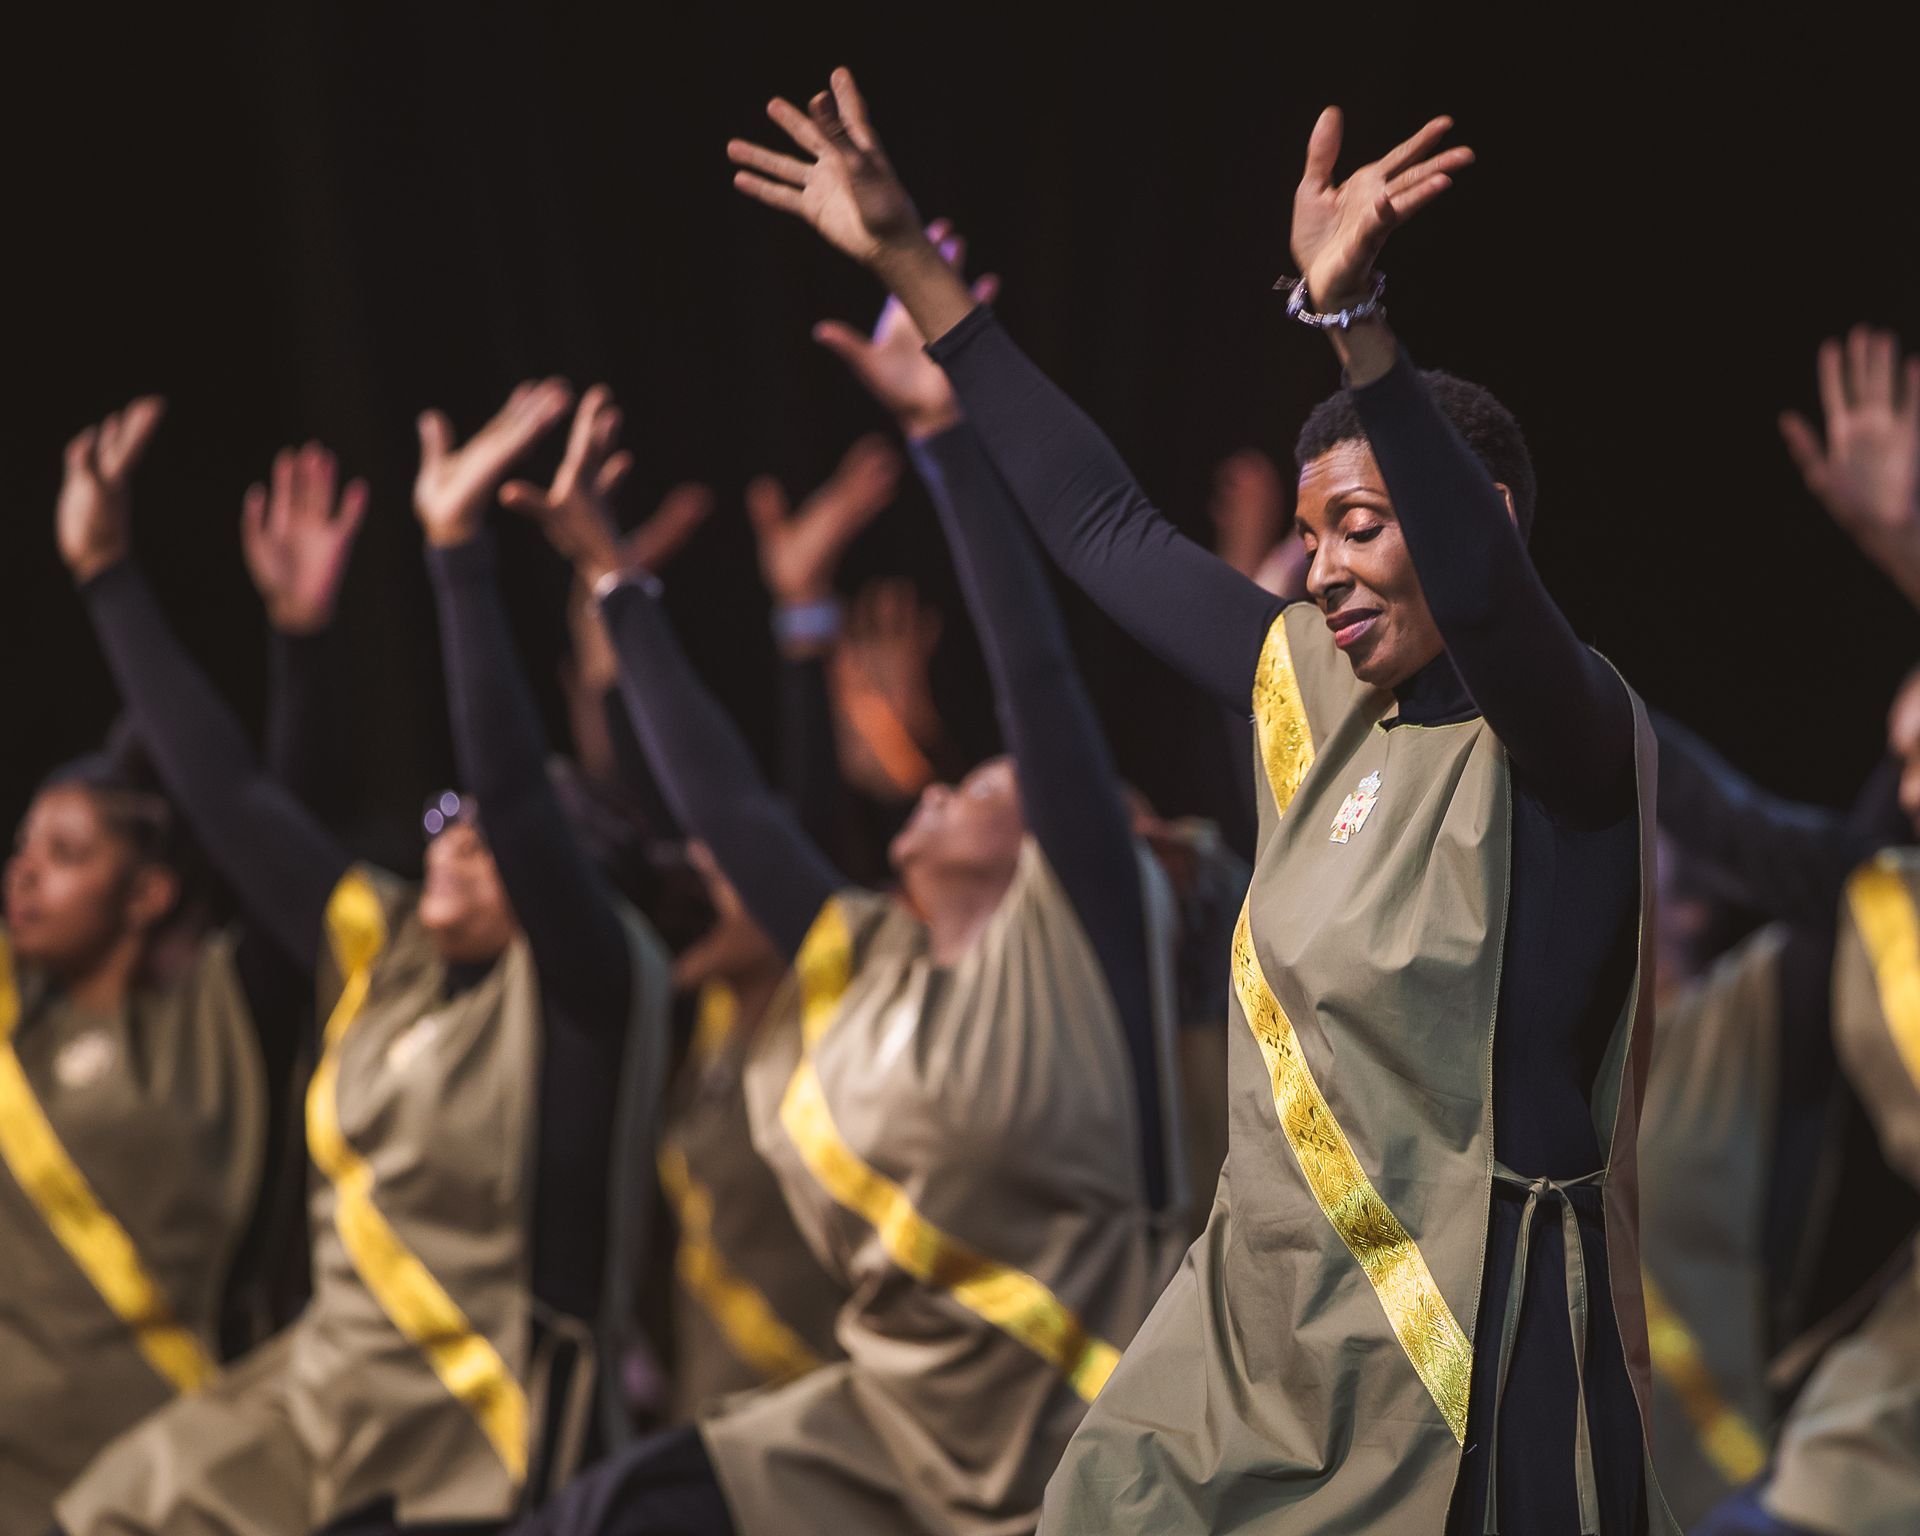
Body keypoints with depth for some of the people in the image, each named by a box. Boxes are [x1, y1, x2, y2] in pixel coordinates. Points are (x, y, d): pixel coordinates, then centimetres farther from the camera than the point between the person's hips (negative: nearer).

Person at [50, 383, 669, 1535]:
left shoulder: (576, 990, -11)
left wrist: (459, 548, -32)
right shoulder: (382, 956, 7)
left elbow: (513, 788, -27)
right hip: (319, 1391, 7)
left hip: (468, 1435, -7)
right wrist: (106, 575, 11)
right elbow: (228, 796, 11)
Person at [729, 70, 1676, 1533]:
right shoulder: (1318, 696, 9)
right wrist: (909, 263, 18)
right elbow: (1104, 525, 17)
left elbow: (1480, 585, -34)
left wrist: (1353, 317, -48)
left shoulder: (1564, 736, -12)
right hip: (1263, 1317, 8)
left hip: (1469, 1353, -7)